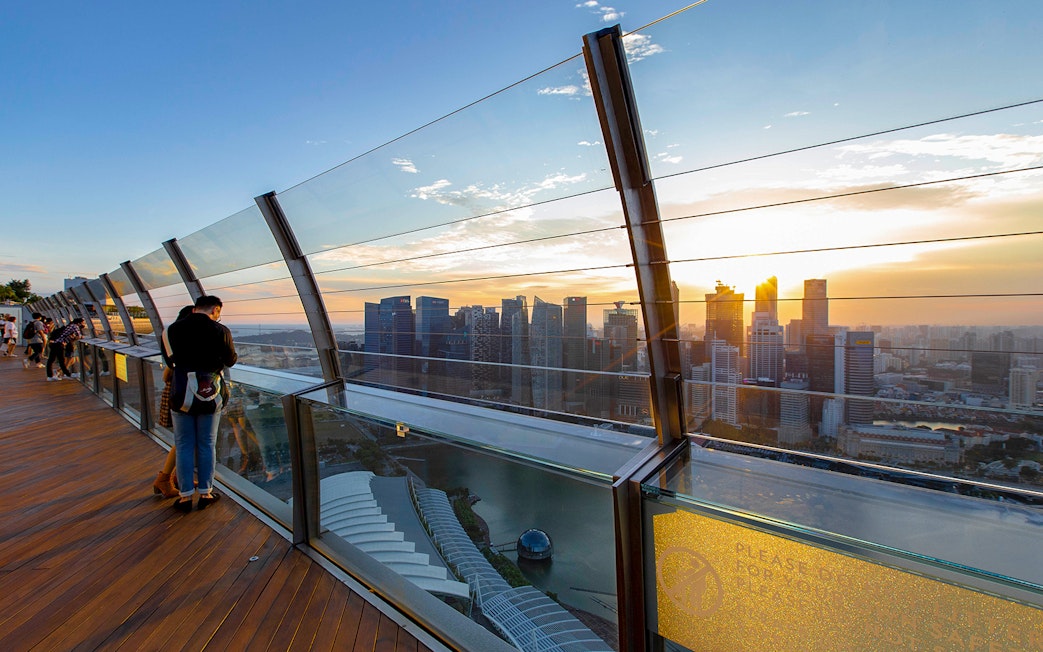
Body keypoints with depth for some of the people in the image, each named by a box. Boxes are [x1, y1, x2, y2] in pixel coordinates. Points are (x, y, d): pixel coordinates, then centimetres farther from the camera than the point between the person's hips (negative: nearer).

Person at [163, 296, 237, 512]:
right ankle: (205, 493, 19)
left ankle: (185, 496, 17)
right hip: (210, 397, -1)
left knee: (184, 446, 11)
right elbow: (231, 360, 2)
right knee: (207, 445, 11)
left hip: (182, 395, 1)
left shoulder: (173, 329, -2)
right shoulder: (220, 331, -10)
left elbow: (169, 361, 10)